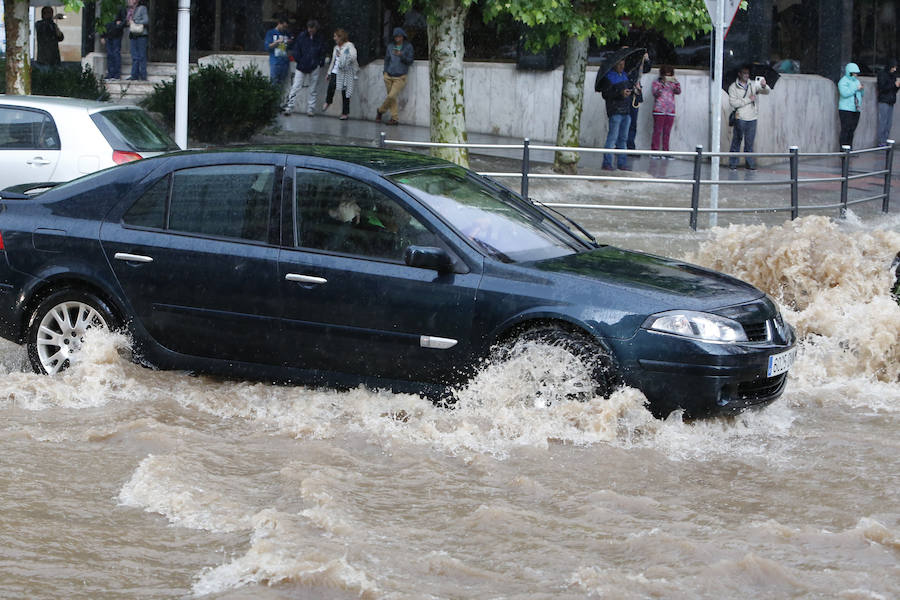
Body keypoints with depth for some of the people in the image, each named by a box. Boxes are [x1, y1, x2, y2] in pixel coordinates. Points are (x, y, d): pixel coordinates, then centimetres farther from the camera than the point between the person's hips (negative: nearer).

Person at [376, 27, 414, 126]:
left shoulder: (408, 47, 0)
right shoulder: (390, 46, 9)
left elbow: (410, 61, -3)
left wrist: (401, 55, -19)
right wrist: (384, 71, 11)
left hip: (400, 77, -3)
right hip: (389, 76, 3)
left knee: (392, 96, -13)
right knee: (392, 98, 1)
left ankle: (380, 111, 9)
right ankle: (394, 118, 7)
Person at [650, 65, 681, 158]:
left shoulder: (672, 84, 15)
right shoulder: (657, 82, 5)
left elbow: (678, 91, 0)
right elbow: (655, 93, -10)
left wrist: (676, 83, -16)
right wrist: (662, 84, -20)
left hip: (670, 112, 4)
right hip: (659, 110, -4)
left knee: (667, 132, 3)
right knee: (657, 131, -7)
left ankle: (665, 151, 5)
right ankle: (654, 151, -6)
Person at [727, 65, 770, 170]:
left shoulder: (753, 85, 9)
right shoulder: (733, 87, 0)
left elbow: (766, 91, -3)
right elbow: (733, 102, -9)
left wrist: (764, 86, -26)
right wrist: (748, 100, -12)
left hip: (752, 118, 3)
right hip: (740, 118, -3)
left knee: (750, 142, 5)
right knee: (737, 140, -2)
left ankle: (750, 163, 11)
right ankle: (733, 163, 5)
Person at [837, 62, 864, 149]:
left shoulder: (856, 81, 18)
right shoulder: (843, 81, -6)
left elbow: (861, 95, 21)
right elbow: (844, 93, -20)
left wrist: (861, 89, -1)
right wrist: (856, 88, -16)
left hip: (855, 110, 7)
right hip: (845, 109, -7)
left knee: (851, 130, 5)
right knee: (845, 130, -11)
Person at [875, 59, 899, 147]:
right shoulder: (882, 74, -6)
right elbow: (882, 88, -14)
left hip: (891, 102, 7)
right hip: (883, 101, -7)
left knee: (889, 123, 4)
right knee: (883, 123, -7)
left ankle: (885, 141, 8)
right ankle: (881, 143, -6)